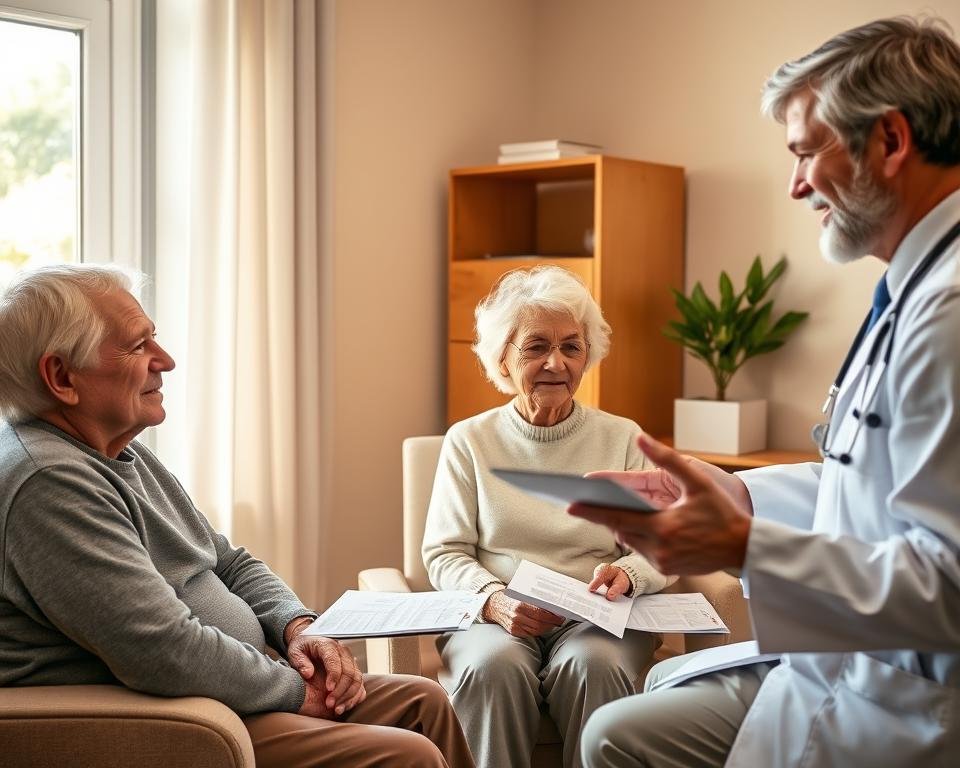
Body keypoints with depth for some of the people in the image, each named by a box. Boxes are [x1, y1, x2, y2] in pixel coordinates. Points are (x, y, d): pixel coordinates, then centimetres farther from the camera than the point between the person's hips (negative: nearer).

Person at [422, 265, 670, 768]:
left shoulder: (623, 439, 12)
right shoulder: (468, 441, 11)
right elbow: (444, 553, 5)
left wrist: (627, 574, -18)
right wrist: (496, 601, -16)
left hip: (596, 618, 0)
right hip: (495, 618, 0)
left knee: (591, 665, -34)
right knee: (492, 666, -34)